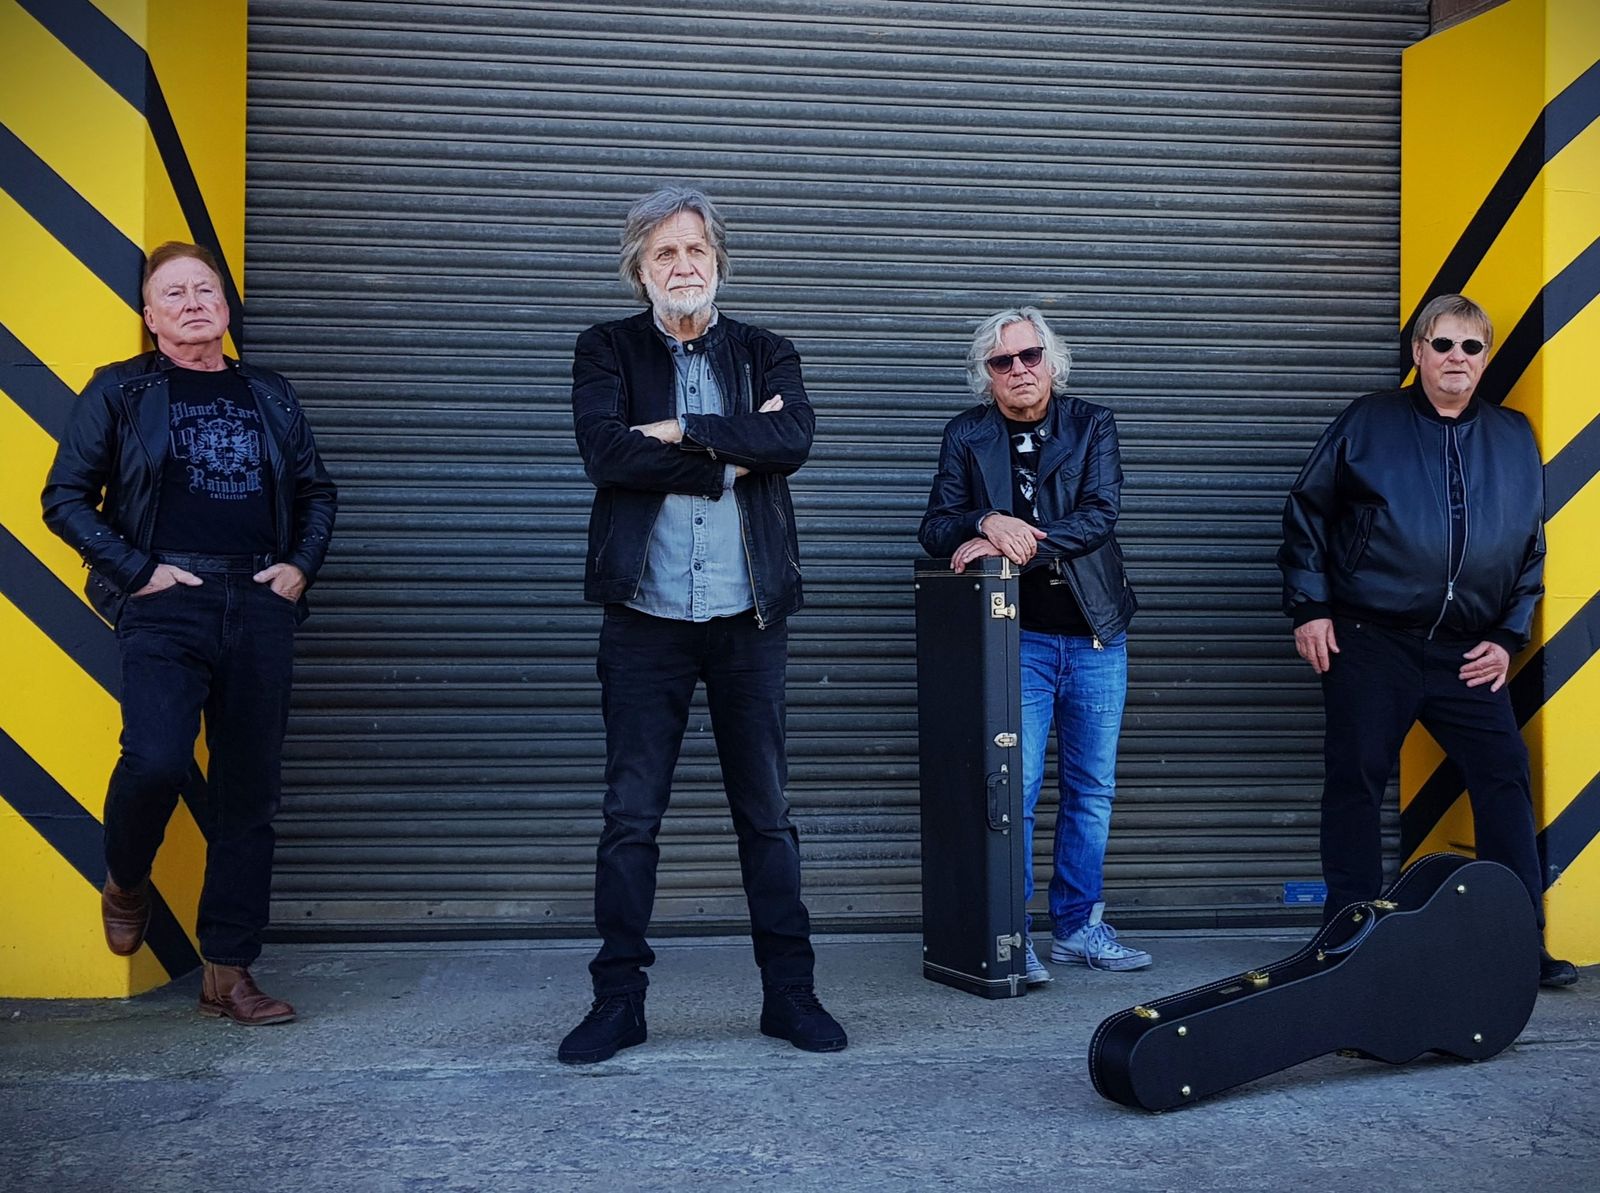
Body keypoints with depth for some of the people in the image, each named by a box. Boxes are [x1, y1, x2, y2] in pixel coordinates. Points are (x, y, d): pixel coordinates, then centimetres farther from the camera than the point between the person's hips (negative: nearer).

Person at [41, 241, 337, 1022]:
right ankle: (124, 884, 11)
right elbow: (65, 497, 2)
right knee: (156, 759, -24)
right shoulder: (119, 392, 6)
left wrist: (302, 565, 5)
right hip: (166, 606, -3)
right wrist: (137, 571, -8)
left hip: (258, 607, 4)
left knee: (249, 790, 3)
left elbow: (316, 491, 21)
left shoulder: (268, 394, 16)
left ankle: (228, 973, 13)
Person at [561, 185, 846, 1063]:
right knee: (630, 814, 4)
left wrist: (682, 432, -14)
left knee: (767, 813, 7)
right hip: (646, 615, -1)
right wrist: (733, 455, -11)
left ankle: (789, 991, 17)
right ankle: (618, 998, 14)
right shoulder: (608, 351, 6)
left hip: (747, 615, 1)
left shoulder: (765, 355, 10)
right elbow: (605, 452, -13)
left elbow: (793, 440, -11)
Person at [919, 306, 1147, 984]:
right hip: (1018, 635, -2)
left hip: (1095, 634, 2)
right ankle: (1010, 935, 5)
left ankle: (1077, 927, 20)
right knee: (1016, 787, -6)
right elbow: (936, 529, 1)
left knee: (1092, 788, 8)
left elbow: (1100, 514, -9)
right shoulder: (968, 436, 5)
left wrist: (1019, 544, -20)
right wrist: (989, 523, -20)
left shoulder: (1092, 425, 5)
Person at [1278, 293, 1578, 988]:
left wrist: (1509, 638, 7)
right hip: (1368, 644, -3)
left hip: (1469, 654, 3)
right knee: (1355, 785, 0)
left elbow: (1531, 548, 16)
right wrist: (1309, 607, -3)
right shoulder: (1366, 424, 3)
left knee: (1505, 781, 0)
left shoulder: (1514, 439, 13)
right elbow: (1306, 514, 4)